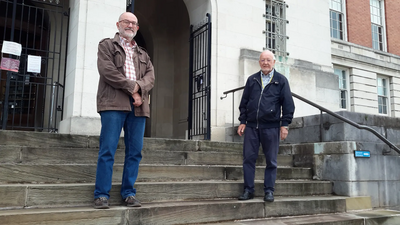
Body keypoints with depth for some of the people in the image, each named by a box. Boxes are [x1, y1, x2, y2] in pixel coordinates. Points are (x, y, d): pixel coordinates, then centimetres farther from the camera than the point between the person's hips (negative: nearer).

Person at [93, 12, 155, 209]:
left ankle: (129, 193, 10)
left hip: (138, 105, 5)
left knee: (135, 151, 2)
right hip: (114, 103, -4)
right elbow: (107, 70, -5)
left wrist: (139, 90, -10)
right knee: (108, 150, -7)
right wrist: (132, 87, -9)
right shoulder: (106, 45, 13)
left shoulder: (142, 54, 26)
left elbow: (150, 76, 11)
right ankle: (101, 194, 0)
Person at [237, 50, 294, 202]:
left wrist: (285, 124, -3)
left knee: (271, 161, 4)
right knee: (248, 158, 2)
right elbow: (244, 102, 13)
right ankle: (248, 190, 12)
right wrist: (242, 121, 6)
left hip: (271, 126, -2)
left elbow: (288, 104, 4)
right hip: (251, 126, 2)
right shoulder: (252, 80, 13)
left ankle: (269, 191, 15)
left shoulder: (281, 80, 6)